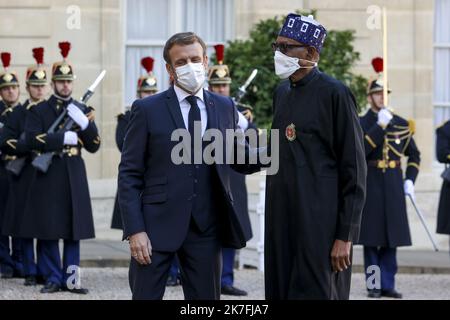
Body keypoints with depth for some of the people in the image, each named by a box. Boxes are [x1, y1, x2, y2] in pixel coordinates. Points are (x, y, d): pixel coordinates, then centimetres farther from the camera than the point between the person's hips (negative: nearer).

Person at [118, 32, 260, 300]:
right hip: (158, 226, -3)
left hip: (206, 227, 3)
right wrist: (135, 230, -12)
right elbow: (129, 175, -2)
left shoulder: (225, 107, 10)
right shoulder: (147, 110, 0)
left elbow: (240, 159, 17)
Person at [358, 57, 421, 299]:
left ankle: (388, 285, 9)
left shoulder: (401, 124, 10)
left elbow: (414, 155, 17)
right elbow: (360, 151, -17)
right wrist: (380, 125, -20)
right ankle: (374, 285, 5)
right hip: (370, 186, -3)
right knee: (371, 239, -1)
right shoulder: (361, 123, 0)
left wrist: (410, 180, 3)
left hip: (394, 186, 3)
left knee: (391, 238, 3)